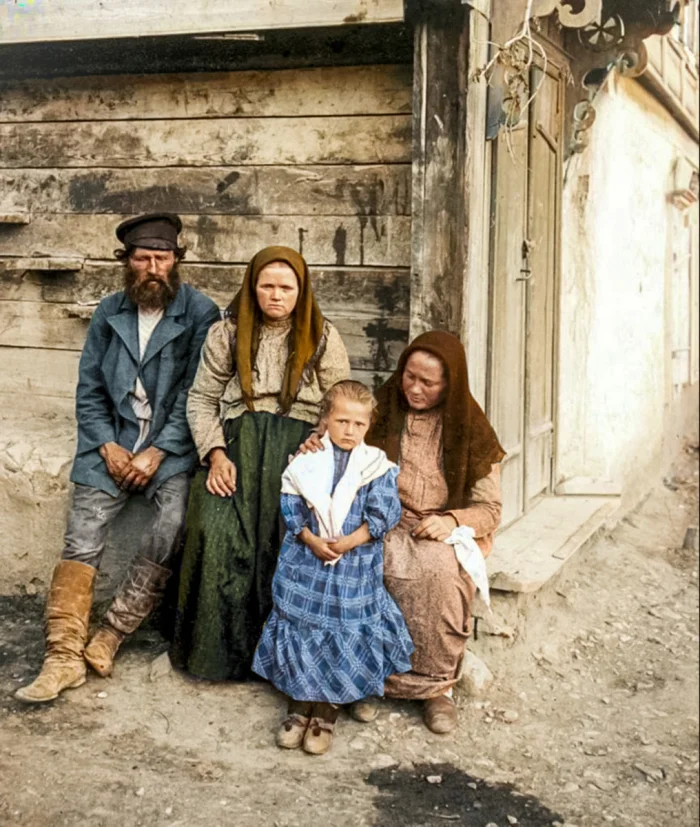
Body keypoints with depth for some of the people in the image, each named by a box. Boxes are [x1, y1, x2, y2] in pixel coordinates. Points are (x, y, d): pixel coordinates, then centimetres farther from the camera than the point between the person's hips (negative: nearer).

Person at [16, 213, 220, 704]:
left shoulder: (201, 313, -4)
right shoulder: (109, 312, 9)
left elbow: (195, 393, -8)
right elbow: (89, 389, 9)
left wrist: (158, 451, -13)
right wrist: (108, 446, -5)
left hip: (171, 445, -3)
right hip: (113, 442, 3)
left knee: (172, 528, -24)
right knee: (81, 543, -8)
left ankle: (113, 632, -9)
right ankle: (65, 655, -4)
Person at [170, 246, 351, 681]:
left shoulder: (324, 337, 12)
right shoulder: (227, 334, 14)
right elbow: (202, 400, 10)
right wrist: (216, 453, -5)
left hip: (298, 448, 0)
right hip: (237, 443, 1)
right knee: (219, 529, -21)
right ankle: (219, 651, -9)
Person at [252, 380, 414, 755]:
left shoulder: (377, 465, 0)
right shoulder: (306, 461, 3)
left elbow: (383, 513, -6)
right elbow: (291, 507, 0)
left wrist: (350, 541, -15)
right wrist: (311, 540, -13)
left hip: (356, 563, -1)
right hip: (305, 561, 1)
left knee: (346, 634, 2)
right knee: (299, 629, 6)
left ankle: (326, 715, 16)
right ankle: (299, 707, 22)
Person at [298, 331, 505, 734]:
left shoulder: (471, 430, 4)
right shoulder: (383, 411, 8)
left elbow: (489, 509, 3)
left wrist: (452, 520, -18)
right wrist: (320, 450, -8)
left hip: (445, 534, -1)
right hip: (385, 528, 1)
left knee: (437, 569, -36)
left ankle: (438, 684, -19)